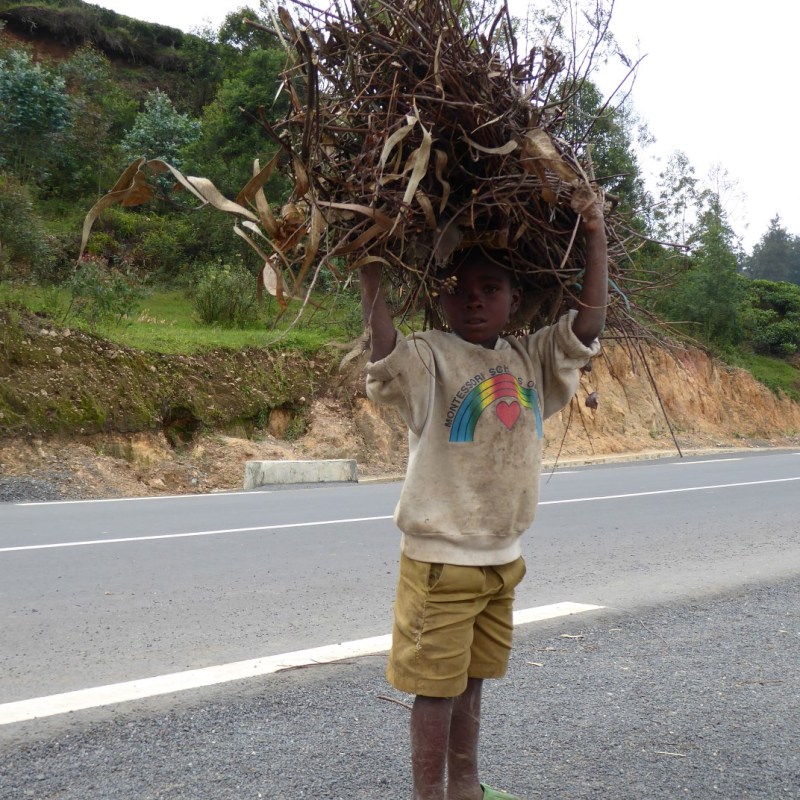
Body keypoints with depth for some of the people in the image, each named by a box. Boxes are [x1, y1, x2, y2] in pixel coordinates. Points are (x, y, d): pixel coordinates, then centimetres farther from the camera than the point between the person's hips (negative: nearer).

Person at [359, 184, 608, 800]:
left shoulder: (531, 359, 4)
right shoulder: (429, 358, -14)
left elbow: (588, 323, -3)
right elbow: (384, 349, -34)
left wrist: (596, 237, -7)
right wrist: (369, 266, -39)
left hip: (503, 558, 6)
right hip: (440, 558, -6)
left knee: (471, 680, 21)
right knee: (436, 686, 5)